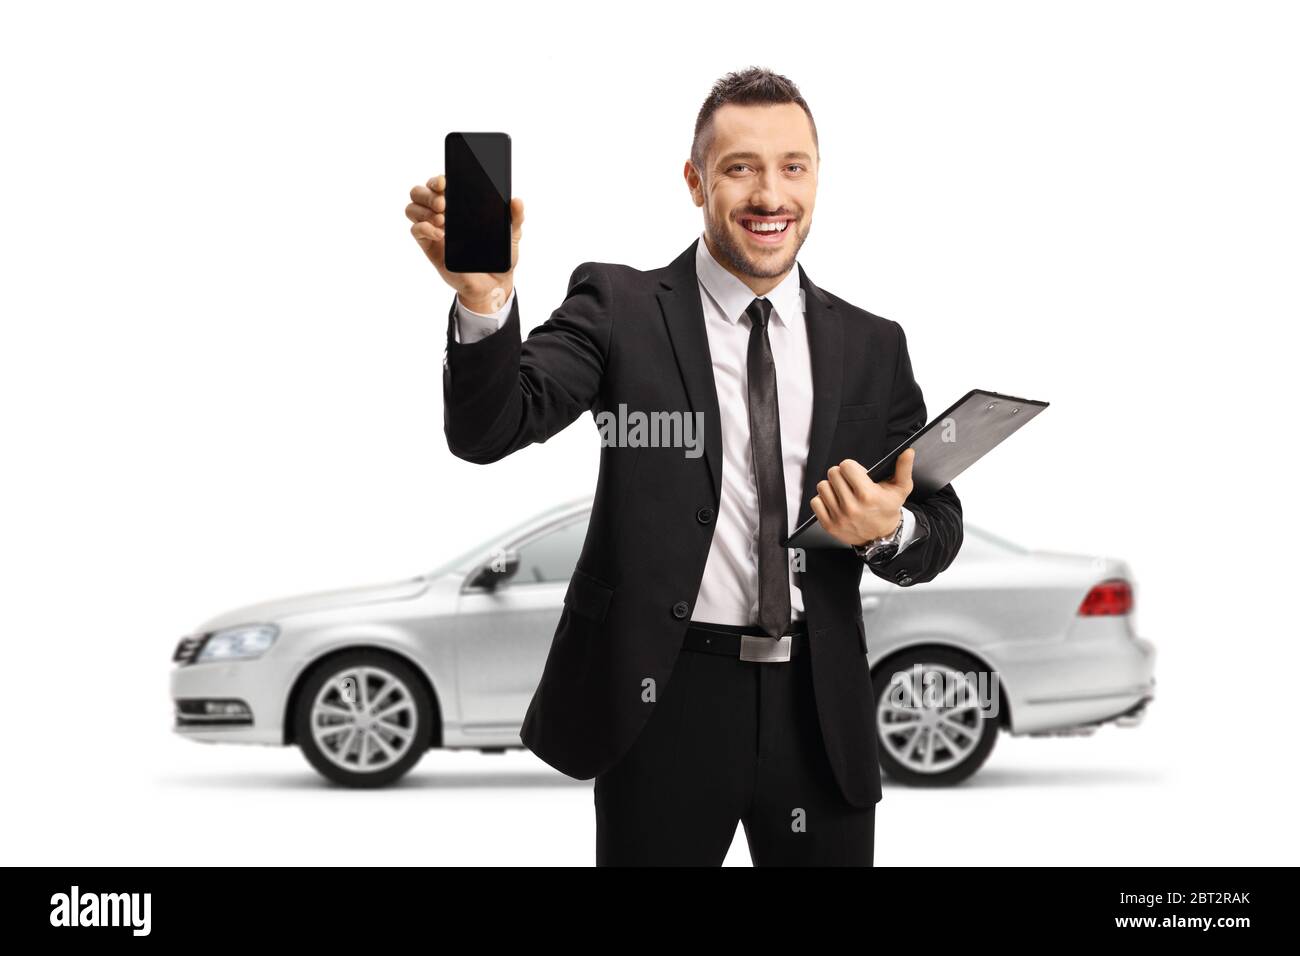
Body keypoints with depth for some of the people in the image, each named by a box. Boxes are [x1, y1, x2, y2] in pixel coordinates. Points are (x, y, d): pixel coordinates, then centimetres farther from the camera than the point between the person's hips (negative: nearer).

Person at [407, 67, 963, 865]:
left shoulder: (872, 346, 8)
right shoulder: (621, 308, -1)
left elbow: (941, 524, 11)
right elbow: (489, 429, -14)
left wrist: (893, 530, -13)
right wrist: (483, 298, -33)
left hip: (821, 713, 3)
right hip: (664, 706, -3)